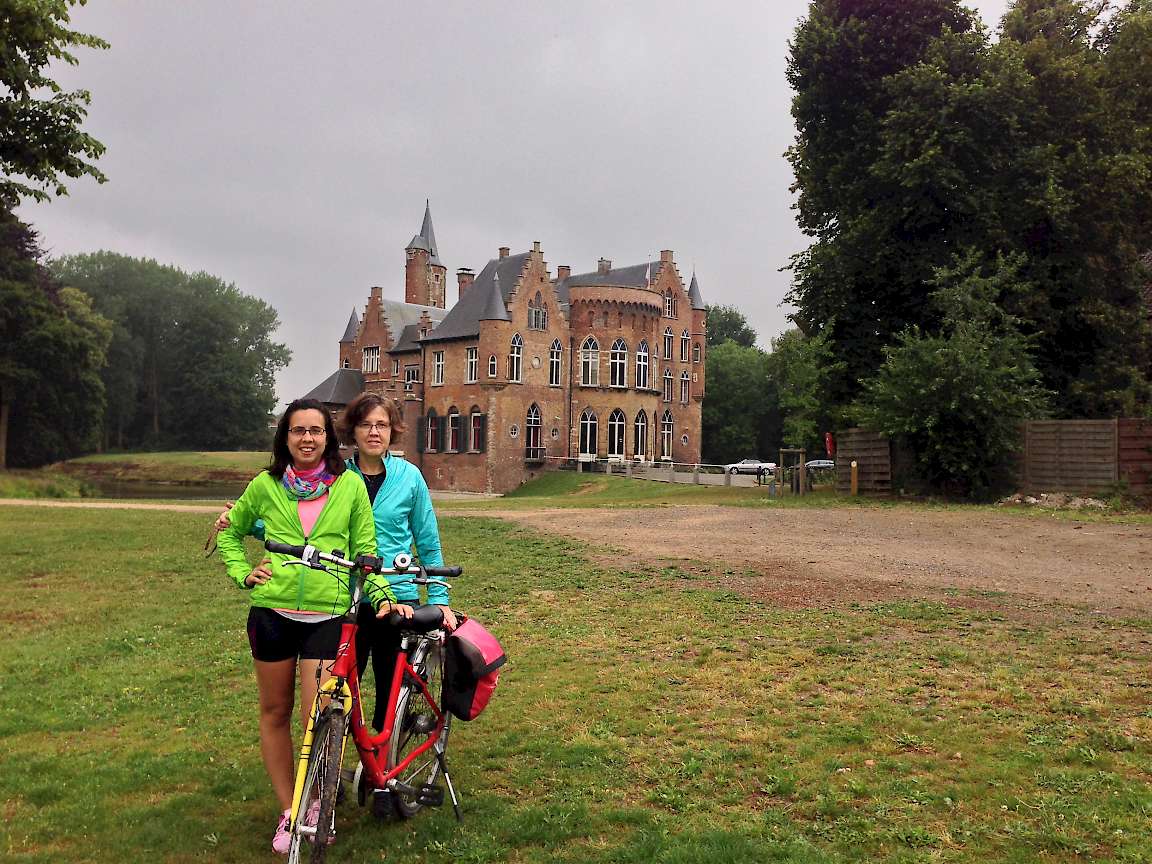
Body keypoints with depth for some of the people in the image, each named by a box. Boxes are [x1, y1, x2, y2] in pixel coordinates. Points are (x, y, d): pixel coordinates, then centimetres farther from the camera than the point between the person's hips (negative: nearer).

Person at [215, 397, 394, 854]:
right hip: (272, 612, 2)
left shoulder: (350, 484, 1)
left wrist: (383, 594, -8)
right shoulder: (266, 485, 4)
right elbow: (230, 532, 19)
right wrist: (243, 573, 5)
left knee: (317, 721, -6)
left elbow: (364, 550, 5)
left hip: (328, 615, -2)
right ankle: (288, 812, 27)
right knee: (275, 713, 12)